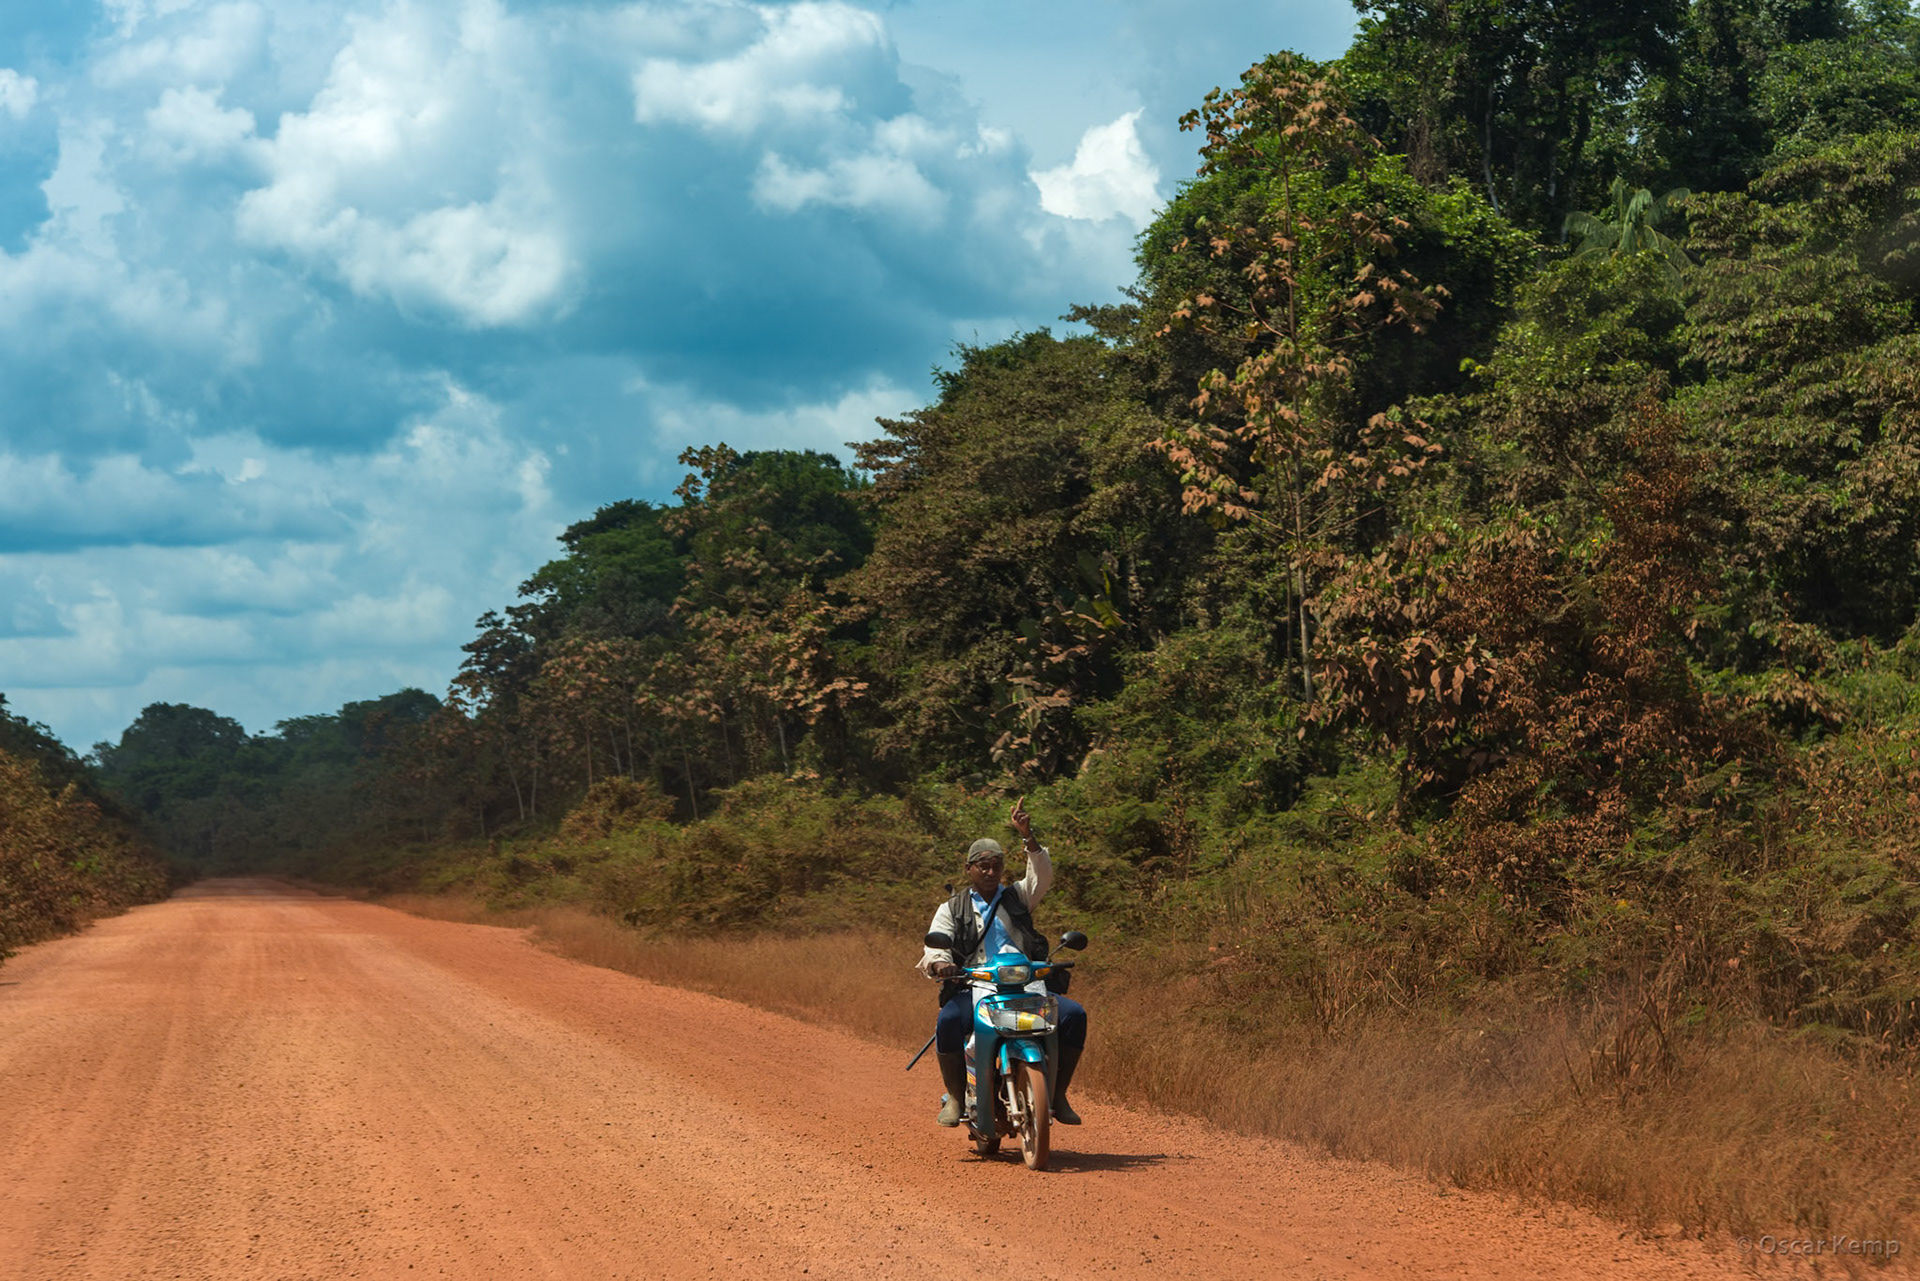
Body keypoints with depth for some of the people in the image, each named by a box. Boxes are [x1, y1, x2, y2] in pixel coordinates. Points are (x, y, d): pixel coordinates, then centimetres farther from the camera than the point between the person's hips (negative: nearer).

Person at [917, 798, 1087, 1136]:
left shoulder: (1017, 898, 21)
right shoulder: (952, 909, 17)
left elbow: (1043, 875, 3)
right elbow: (934, 946, 3)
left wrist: (1027, 836, -13)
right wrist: (938, 962, -23)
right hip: (972, 990, -2)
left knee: (1074, 1014, -22)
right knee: (949, 1021, -35)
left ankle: (1057, 1095, -8)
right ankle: (956, 1097, -16)